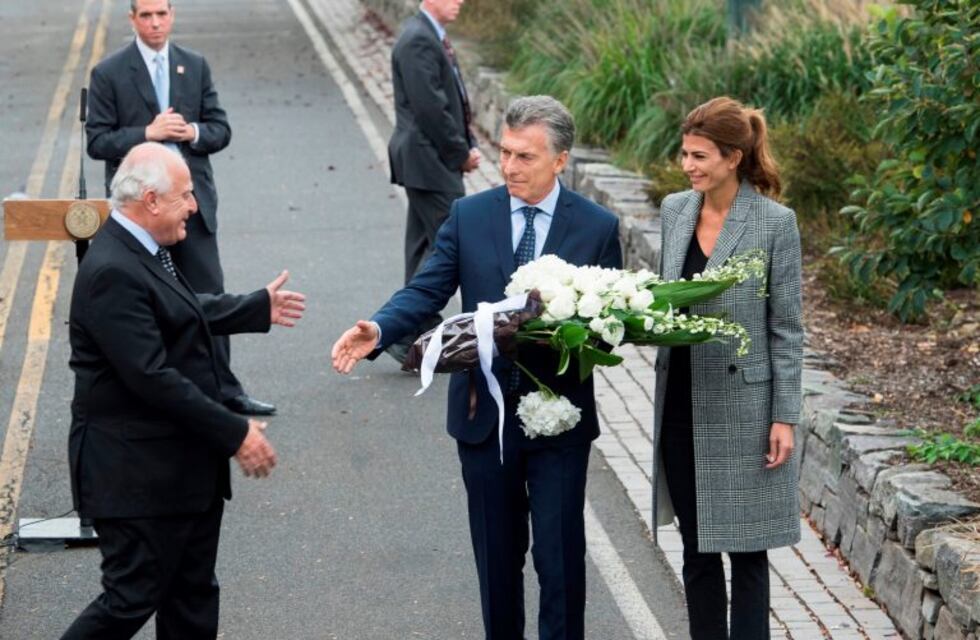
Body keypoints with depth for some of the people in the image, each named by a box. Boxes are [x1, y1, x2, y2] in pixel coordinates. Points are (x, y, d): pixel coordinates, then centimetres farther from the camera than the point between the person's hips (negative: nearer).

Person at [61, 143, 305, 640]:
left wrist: (259, 307, 36)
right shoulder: (111, 272, -24)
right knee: (132, 598, -3)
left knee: (193, 598, 17)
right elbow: (152, 378, -26)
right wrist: (235, 434, -22)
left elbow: (189, 312, 27)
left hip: (184, 462, 10)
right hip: (136, 471, -10)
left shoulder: (141, 251, 7)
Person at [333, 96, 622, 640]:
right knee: (497, 556, 13)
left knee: (560, 558, 2)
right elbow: (425, 292, -5)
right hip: (484, 413, 2)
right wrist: (377, 330, -24)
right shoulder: (468, 216, 1)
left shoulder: (598, 227, -3)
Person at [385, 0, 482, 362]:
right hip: (429, 162, -11)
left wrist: (469, 146, 6)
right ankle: (405, 334, -8)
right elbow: (430, 108, -21)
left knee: (426, 246, 12)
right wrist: (461, 153, -12)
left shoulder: (432, 37, 17)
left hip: (434, 163, 11)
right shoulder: (419, 40, -16)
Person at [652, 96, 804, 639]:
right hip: (680, 406, 5)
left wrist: (784, 416, -9)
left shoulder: (774, 222, -10)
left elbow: (786, 328, -7)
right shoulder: (674, 210, 5)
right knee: (697, 548, 12)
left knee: (746, 549, 4)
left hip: (741, 410, -5)